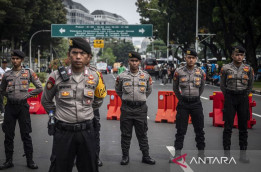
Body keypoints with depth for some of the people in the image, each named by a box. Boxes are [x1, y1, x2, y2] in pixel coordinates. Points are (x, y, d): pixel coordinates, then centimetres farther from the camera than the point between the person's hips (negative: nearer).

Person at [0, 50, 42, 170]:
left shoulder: (29, 72, 1)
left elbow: (40, 88, 4)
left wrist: (28, 95, -2)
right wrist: (10, 95, 7)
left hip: (23, 106, -2)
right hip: (10, 106, 2)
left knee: (26, 135, 1)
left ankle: (30, 161, 9)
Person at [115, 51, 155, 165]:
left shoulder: (146, 76, 3)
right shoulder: (122, 76, 0)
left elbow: (149, 90, 18)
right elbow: (118, 90, 16)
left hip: (141, 108, 1)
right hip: (126, 108, -1)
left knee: (142, 134, 7)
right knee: (126, 134, 5)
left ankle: (145, 156, 14)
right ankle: (125, 156, 14)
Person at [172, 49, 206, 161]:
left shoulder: (201, 73, 2)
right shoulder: (178, 72, -3)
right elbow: (175, 88, 10)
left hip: (196, 103, 2)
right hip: (183, 104, -1)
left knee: (199, 129, 5)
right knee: (180, 129, 2)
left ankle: (201, 152, 14)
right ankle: (178, 152, 8)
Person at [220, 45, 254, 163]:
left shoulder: (248, 69, 2)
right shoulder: (226, 68, -2)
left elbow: (250, 85, 13)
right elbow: (222, 85, 8)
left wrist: (244, 96, 10)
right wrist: (229, 97, 7)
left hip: (243, 98, 2)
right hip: (230, 98, -2)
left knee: (243, 127, 6)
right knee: (228, 127, -2)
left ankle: (243, 154, 14)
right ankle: (226, 154, 6)